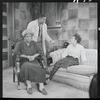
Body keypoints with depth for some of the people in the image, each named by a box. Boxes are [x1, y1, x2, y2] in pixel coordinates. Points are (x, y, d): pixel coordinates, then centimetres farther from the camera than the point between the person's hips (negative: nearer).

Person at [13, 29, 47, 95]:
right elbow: (16, 52, -11)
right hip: (24, 62, -3)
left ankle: (41, 87, -27)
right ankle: (29, 86, -29)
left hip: (33, 61, 3)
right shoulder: (20, 44, 2)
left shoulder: (34, 43, 11)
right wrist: (27, 56, -16)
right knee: (27, 67, -38)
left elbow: (40, 51, 7)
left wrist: (34, 56, -12)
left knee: (40, 69, -29)